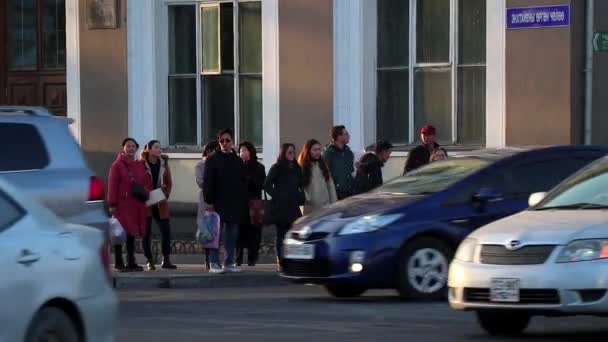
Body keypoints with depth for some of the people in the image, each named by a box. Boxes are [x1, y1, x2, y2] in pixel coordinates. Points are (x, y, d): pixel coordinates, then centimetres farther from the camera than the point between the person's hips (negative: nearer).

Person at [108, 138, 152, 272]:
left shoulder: (140, 165, 14)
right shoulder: (117, 165, -3)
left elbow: (147, 182, 21)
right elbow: (112, 185, -8)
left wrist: (145, 192, 1)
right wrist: (112, 204, -13)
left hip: (137, 204, 6)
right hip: (122, 204, -6)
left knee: (132, 233, 10)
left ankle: (131, 262, 15)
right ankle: (119, 263, -2)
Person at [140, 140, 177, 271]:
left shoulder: (163, 163, 7)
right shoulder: (141, 164, -7)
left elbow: (169, 183, 13)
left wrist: (166, 195, -1)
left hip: (160, 203, 4)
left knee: (166, 230, -4)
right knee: (147, 232, 0)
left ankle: (166, 260, 3)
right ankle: (149, 261, 8)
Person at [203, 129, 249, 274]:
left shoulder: (238, 161, 12)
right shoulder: (212, 160, 0)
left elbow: (243, 184, 15)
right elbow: (207, 182, -4)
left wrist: (244, 204, 8)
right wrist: (209, 202, -12)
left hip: (235, 204, 4)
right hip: (218, 203, -4)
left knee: (232, 235, 6)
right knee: (216, 233, -5)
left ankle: (229, 263, 12)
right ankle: (214, 263, -3)